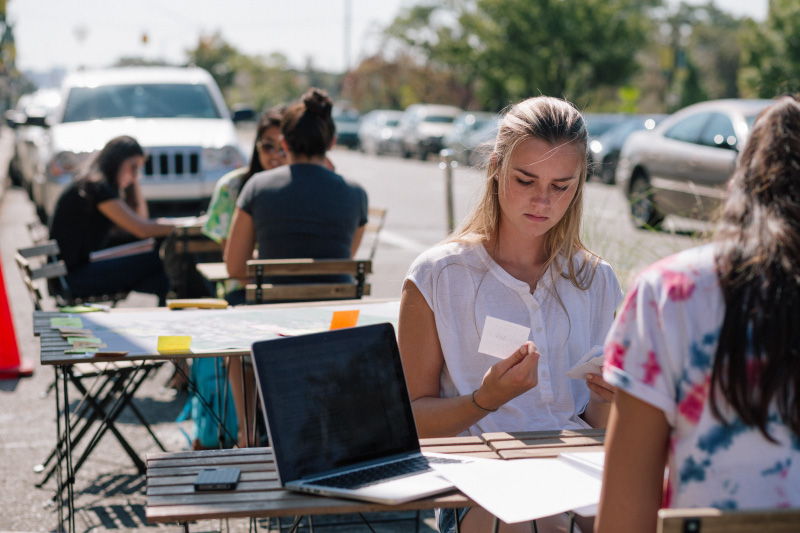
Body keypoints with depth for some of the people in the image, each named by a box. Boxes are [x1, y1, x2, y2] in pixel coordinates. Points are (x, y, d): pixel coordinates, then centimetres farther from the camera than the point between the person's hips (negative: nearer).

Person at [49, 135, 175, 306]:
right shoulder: (96, 187, -14)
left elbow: (142, 219, 21)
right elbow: (141, 229, -19)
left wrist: (135, 183, 13)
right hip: (74, 277, -10)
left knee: (161, 279, -9)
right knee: (158, 257, -17)